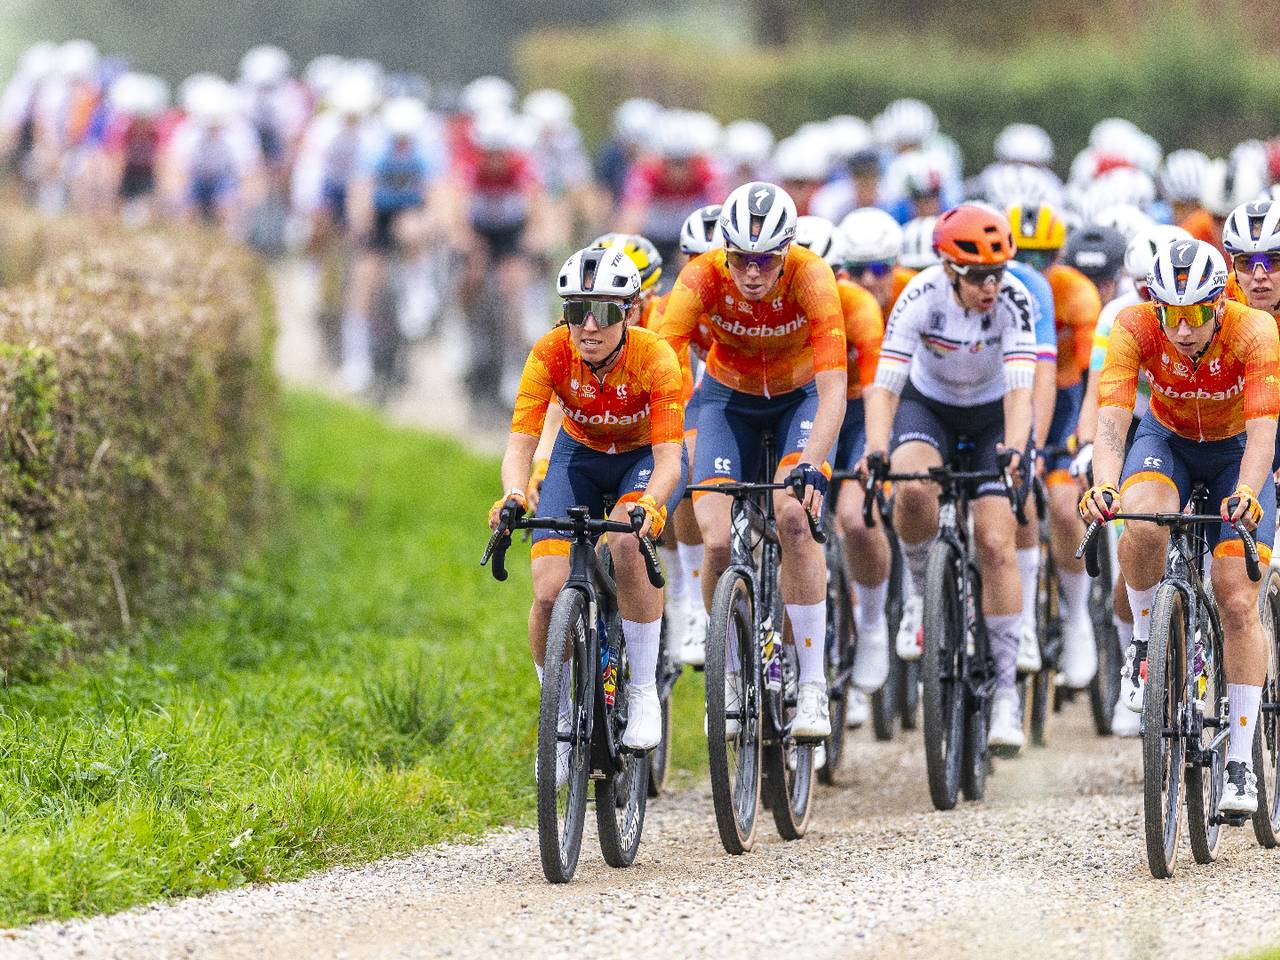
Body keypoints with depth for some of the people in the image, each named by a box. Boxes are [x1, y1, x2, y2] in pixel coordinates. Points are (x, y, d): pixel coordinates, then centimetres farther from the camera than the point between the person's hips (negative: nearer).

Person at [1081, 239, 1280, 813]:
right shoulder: (1136, 329, -28)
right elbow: (1111, 419, -36)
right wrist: (1104, 487, -55)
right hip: (1167, 441, 1)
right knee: (1142, 524, -34)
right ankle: (1144, 640, -6)